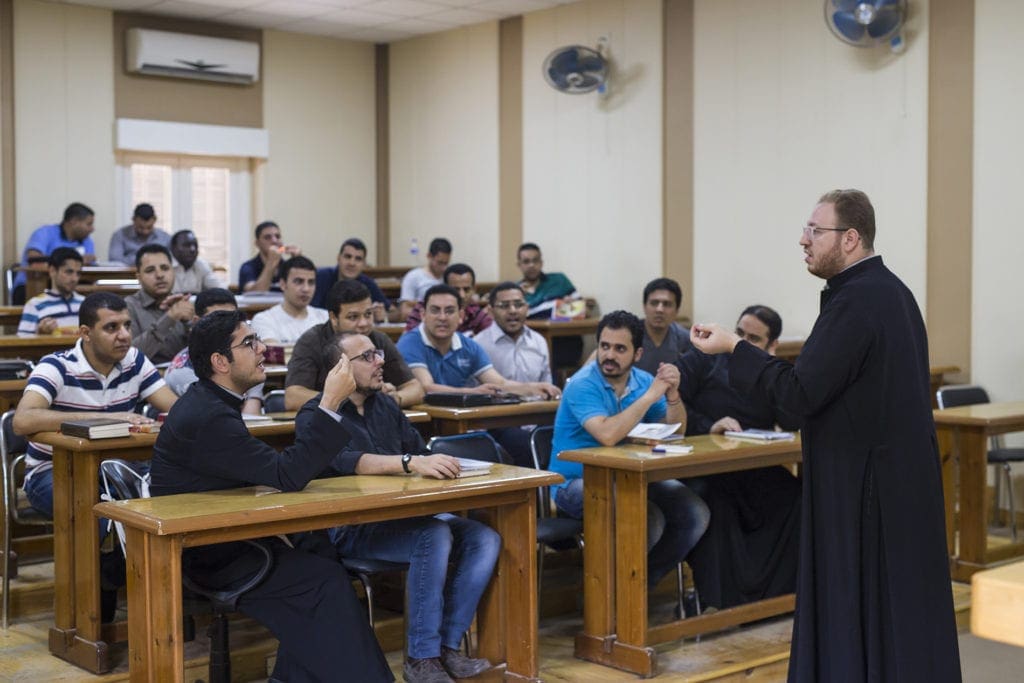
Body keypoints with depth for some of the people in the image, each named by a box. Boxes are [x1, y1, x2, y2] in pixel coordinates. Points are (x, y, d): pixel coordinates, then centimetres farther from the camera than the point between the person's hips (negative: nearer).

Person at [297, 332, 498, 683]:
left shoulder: (386, 407, 17)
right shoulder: (316, 415, -7)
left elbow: (421, 451, 11)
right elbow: (345, 461, -27)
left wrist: (442, 466, -13)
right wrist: (411, 463, -40)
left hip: (402, 515, 7)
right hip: (351, 527, -7)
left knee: (485, 538, -14)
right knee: (434, 536, -32)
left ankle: (447, 645, -10)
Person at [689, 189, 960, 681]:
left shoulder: (854, 301, -20)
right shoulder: (891, 290, 10)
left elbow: (802, 393, -22)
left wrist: (734, 347, -15)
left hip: (863, 487, -10)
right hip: (901, 478, 10)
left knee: (855, 608, 0)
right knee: (898, 602, 16)